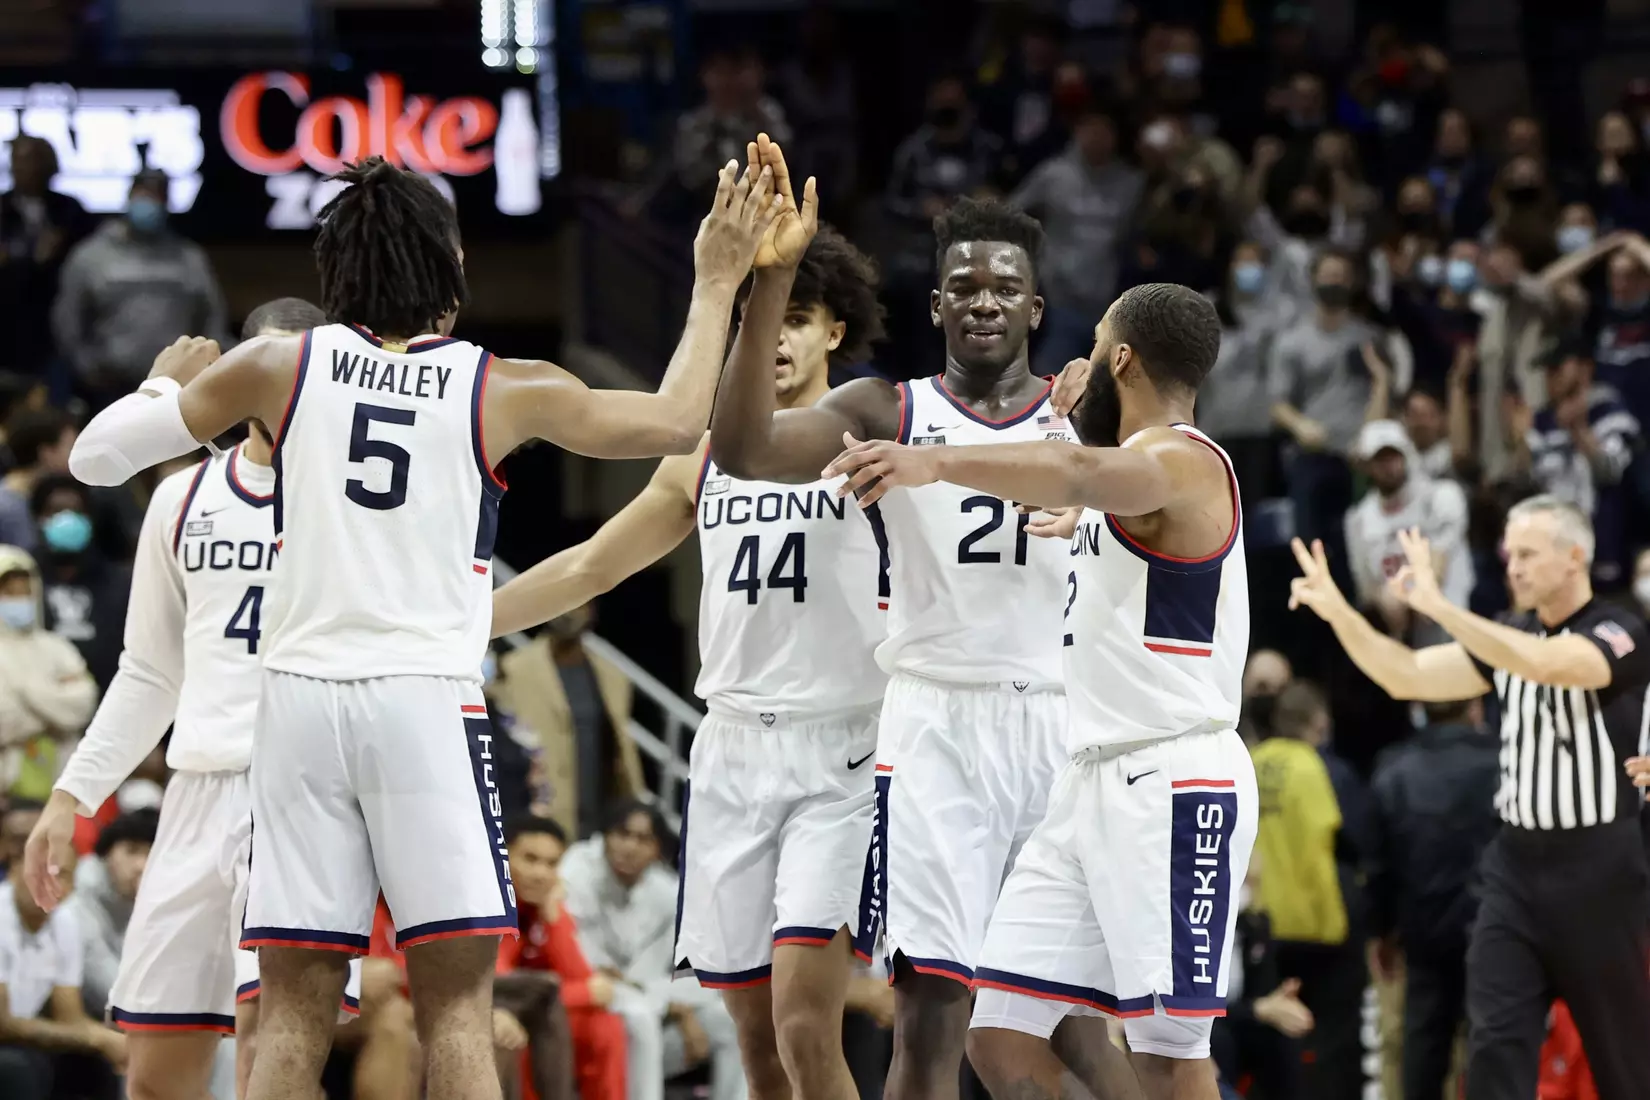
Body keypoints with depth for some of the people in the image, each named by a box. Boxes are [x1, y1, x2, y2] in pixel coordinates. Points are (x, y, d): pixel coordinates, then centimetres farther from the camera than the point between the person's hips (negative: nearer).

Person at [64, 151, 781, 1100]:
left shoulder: (280, 367, 4)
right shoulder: (504, 391, 1)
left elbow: (98, 453, 9)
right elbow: (679, 423, 12)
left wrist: (168, 381, 29)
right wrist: (718, 282, 22)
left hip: (301, 700, 2)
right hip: (428, 701, -2)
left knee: (295, 1015, 4)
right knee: (457, 1004, -2)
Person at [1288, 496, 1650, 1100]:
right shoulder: (1508, 638, 11)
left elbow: (1544, 664, -29)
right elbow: (1407, 677, 6)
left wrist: (1437, 606, -29)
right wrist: (1339, 612, -9)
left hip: (1600, 869, -5)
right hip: (1518, 865, 5)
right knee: (1495, 1047, -6)